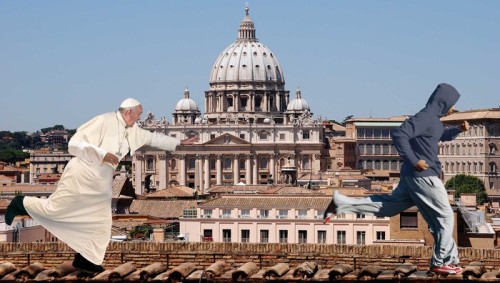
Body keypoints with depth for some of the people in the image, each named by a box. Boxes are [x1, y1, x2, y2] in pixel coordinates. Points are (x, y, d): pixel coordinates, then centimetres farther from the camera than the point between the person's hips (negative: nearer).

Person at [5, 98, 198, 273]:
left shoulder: (133, 131, 8)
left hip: (101, 183, 9)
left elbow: (153, 138, 21)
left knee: (101, 224, 4)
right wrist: (102, 154, -25)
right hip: (82, 176, -8)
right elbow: (75, 143, -20)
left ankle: (85, 259, 13)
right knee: (54, 209, -6)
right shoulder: (104, 121, -17)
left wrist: (180, 143, 20)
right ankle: (21, 203, 19)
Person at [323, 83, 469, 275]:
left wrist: (459, 129, 15)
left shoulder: (434, 119, 13)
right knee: (445, 217, 1)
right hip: (423, 176, -10)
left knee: (388, 206, 18)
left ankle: (341, 203, 14)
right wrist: (414, 161, -25)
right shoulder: (425, 117, -19)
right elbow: (399, 135, -27)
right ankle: (443, 262, 9)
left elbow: (443, 135, 34)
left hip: (413, 177, 10)